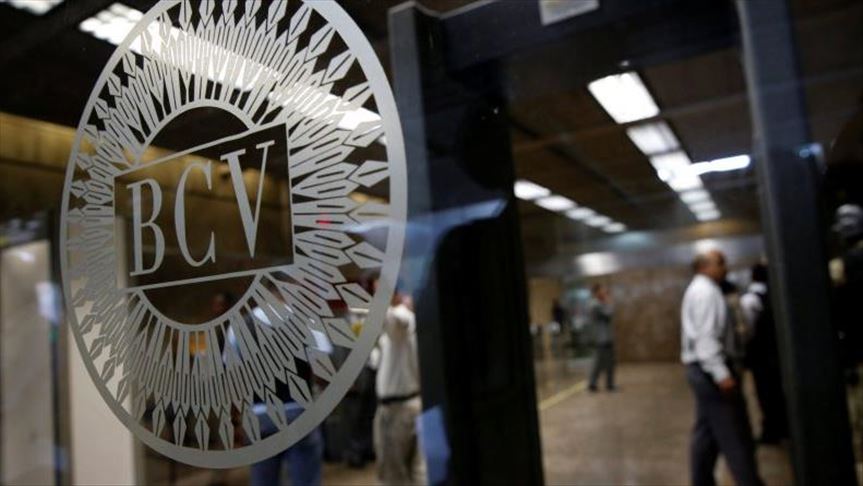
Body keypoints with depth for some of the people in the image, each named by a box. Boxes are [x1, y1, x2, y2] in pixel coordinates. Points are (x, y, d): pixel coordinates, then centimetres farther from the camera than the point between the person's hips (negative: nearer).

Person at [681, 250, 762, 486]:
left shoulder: (698, 290, 19)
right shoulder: (706, 291, -14)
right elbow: (706, 336, -23)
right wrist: (721, 373, -28)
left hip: (700, 368, 11)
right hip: (709, 368, -11)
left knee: (706, 432, 14)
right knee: (734, 436, -4)